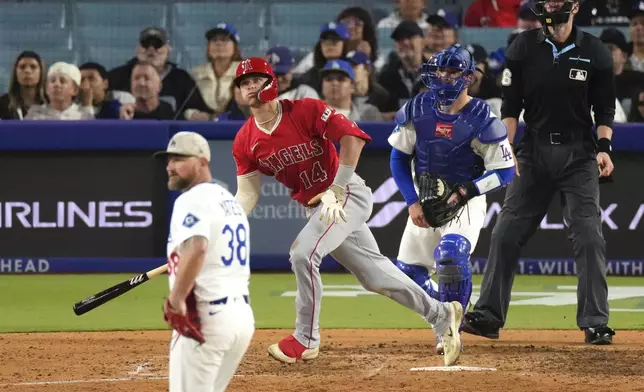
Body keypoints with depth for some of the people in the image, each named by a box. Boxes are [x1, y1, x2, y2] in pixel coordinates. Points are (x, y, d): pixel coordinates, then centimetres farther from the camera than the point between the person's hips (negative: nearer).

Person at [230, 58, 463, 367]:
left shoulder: (305, 111, -17)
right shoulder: (245, 141, -1)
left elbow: (352, 137, -20)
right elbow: (247, 193, -1)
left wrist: (336, 190, -21)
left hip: (348, 194, -7)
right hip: (315, 208, 7)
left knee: (303, 253, -24)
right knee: (374, 274, 11)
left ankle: (306, 340, -11)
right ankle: (442, 315, 26)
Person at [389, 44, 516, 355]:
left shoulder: (481, 119, -16)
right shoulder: (417, 110, -6)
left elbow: (504, 171, -13)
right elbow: (399, 157, 3)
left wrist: (464, 192, -25)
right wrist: (413, 202, -7)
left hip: (466, 201, -5)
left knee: (450, 253, -31)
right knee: (407, 273, 4)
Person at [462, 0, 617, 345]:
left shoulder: (595, 52, -2)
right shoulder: (523, 48, 0)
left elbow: (605, 109, 3)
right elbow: (511, 106, 1)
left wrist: (603, 147, -12)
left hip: (579, 156, -1)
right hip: (534, 152, 1)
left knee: (589, 238, -7)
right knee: (506, 234, -1)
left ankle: (595, 323, -3)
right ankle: (488, 316, 5)